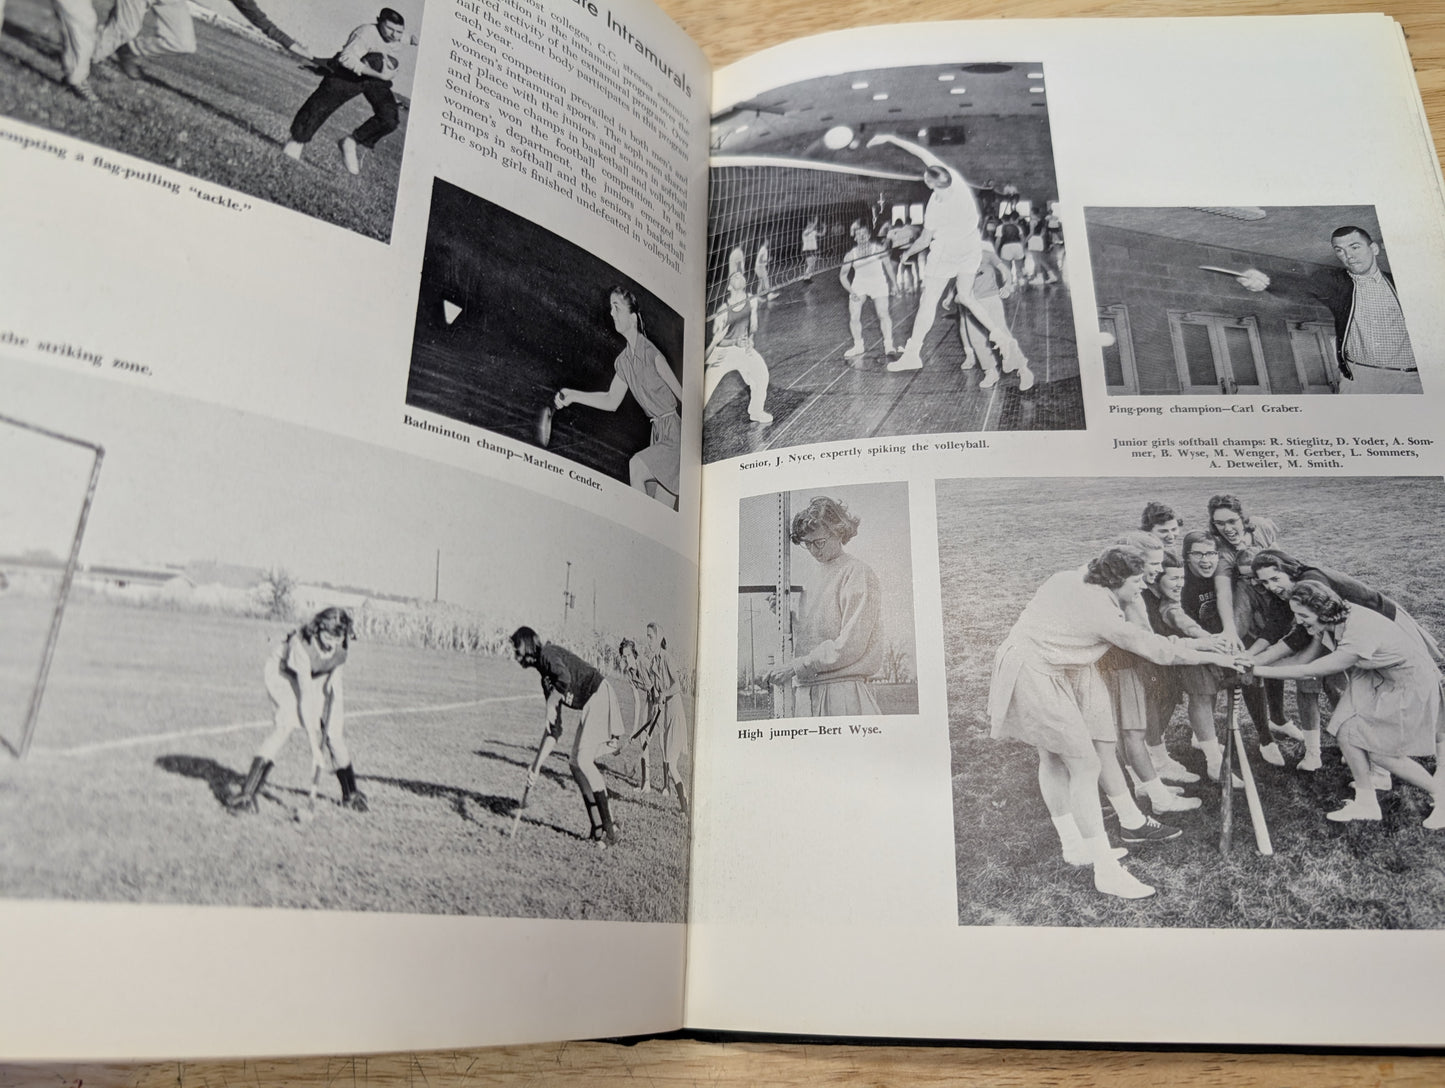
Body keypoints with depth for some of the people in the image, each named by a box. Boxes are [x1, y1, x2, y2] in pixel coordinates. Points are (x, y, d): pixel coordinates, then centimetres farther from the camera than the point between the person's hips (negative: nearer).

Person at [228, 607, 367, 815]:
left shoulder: (341, 647, -24)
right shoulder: (301, 646, -38)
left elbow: (335, 688, -14)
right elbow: (306, 697, -39)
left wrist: (330, 727, -18)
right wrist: (314, 745, -39)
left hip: (317, 679, 5)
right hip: (283, 674, -4)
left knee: (335, 734, -3)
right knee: (287, 725, -27)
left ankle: (350, 794, 15)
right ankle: (247, 793, -27)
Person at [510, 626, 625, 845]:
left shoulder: (548, 653, -4)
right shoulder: (546, 679, 20)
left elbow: (565, 678, -29)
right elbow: (554, 730, 18)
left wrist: (550, 706, -14)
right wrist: (536, 766, 17)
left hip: (601, 697, -10)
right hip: (591, 708, 10)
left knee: (583, 761, -15)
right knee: (576, 764, 6)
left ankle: (610, 827, -12)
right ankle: (597, 828, 9)